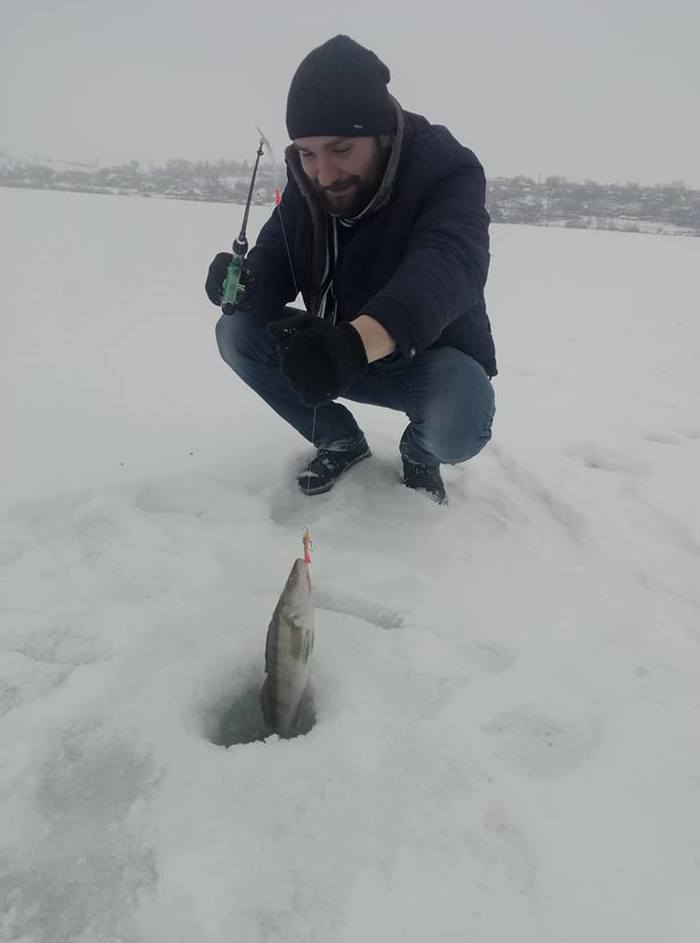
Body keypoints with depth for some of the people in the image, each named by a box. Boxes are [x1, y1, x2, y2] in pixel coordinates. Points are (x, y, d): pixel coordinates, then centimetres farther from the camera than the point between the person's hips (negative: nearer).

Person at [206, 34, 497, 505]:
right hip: (339, 352, 5)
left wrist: (360, 339, -63)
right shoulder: (305, 184, -6)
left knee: (459, 427, -36)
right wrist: (240, 282, -34)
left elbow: (447, 265, -43)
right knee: (237, 331, -12)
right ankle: (341, 440, 4)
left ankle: (419, 454, 4)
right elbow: (272, 267, -8)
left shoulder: (446, 170, -23)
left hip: (434, 356, -4)